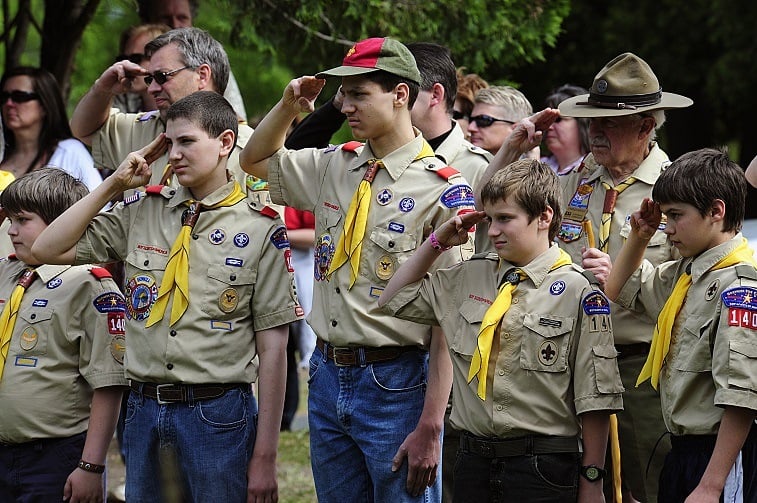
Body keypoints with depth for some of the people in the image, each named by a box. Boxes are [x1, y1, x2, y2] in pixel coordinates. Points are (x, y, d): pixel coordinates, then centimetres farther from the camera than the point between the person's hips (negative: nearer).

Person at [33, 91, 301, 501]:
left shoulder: (260, 230, -3)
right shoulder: (142, 212, 9)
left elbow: (272, 347, -4)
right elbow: (49, 249, 8)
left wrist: (265, 457, -8)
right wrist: (113, 185, 3)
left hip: (217, 415, -4)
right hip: (145, 410, 4)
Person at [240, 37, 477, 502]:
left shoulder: (444, 190, -12)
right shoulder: (335, 167, 9)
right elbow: (256, 161, 28)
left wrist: (429, 427, -20)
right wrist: (290, 106, 7)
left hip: (396, 385, -7)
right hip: (329, 376, 7)